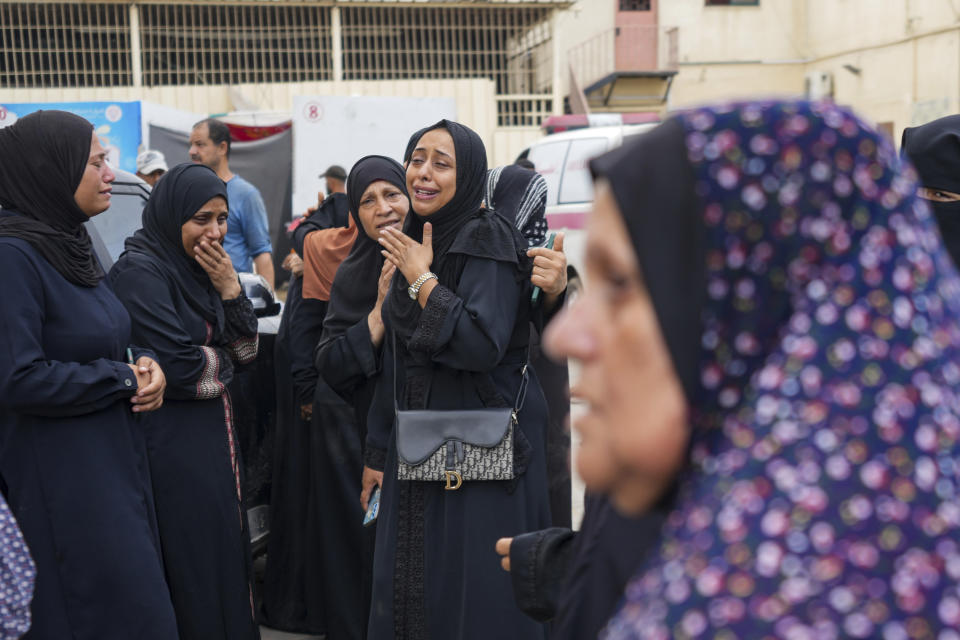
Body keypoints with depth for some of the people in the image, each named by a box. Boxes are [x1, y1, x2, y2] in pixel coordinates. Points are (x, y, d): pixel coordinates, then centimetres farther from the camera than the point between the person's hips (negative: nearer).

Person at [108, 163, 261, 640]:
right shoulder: (141, 272, -17)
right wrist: (221, 360, -4)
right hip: (173, 444, -8)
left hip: (214, 438, 8)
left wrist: (230, 287, -9)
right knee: (194, 569, 2)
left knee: (226, 554, 16)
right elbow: (180, 370, -24)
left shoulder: (202, 266, 8)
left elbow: (245, 352, 5)